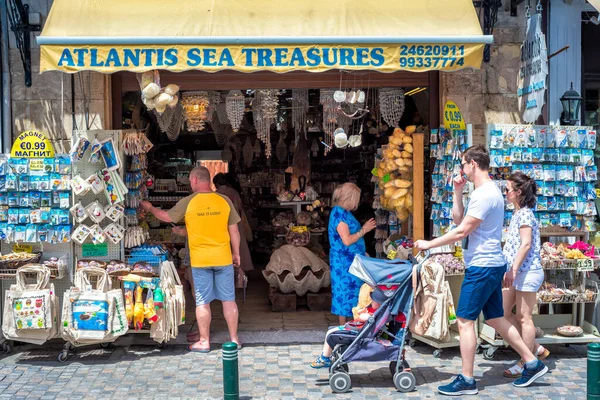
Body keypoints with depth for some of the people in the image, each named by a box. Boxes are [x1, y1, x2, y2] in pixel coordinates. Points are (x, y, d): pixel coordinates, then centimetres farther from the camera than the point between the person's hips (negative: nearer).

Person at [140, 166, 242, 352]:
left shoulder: (187, 202, -6)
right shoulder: (224, 201, -1)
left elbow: (167, 217, 10)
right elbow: (234, 231, 4)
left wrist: (150, 208, 28)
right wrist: (236, 253, 16)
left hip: (200, 260, -2)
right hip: (223, 258, 2)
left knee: (203, 302, 6)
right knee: (228, 299, 9)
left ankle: (204, 342, 13)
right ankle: (234, 339, 15)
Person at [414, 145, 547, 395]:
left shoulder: (485, 194, -18)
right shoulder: (486, 191, 14)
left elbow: (461, 231, -19)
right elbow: (459, 220, 18)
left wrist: (429, 244, -11)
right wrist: (458, 192, 8)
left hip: (482, 267, -10)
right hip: (490, 265, 10)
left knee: (465, 321, -5)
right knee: (496, 319, 16)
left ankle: (467, 381, 1)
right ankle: (532, 363, 23)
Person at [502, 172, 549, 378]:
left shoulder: (525, 213, -13)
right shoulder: (518, 213, 14)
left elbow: (526, 244, -20)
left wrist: (513, 270, -24)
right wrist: (511, 270, 20)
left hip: (527, 271, -10)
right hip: (517, 272, 10)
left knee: (524, 318, -2)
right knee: (504, 312, 11)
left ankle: (526, 363, 8)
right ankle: (536, 348, 20)